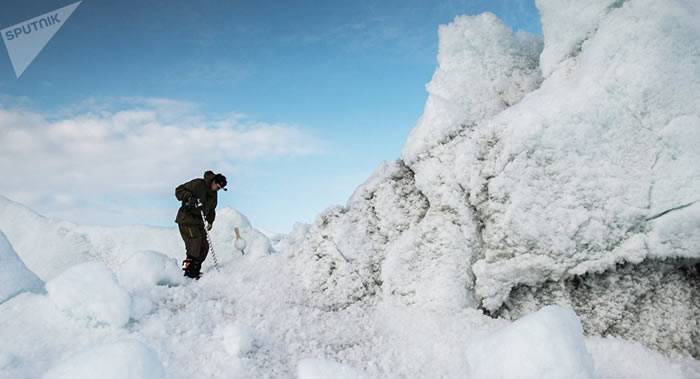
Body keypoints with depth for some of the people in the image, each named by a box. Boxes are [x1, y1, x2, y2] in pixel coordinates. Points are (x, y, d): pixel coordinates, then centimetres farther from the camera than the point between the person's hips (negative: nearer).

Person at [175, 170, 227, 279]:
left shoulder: (213, 195, 13)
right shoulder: (197, 184, -11)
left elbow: (211, 209, 23)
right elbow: (179, 190, -14)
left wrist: (210, 221, 9)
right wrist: (190, 198, -29)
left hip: (198, 222, 8)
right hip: (186, 219, -8)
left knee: (204, 246, 3)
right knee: (195, 241, -21)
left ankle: (195, 270, 11)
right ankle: (188, 266, -17)